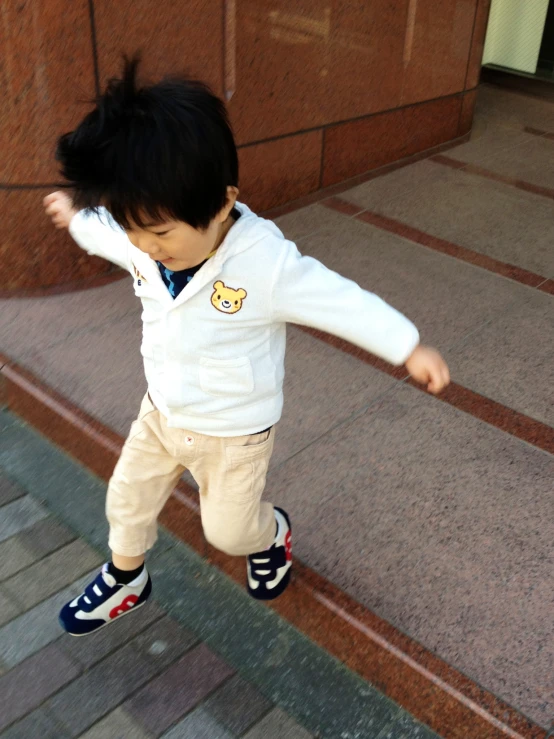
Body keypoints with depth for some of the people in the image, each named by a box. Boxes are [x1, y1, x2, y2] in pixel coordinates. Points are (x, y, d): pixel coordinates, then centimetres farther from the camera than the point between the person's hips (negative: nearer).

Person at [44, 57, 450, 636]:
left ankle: (271, 532, 50)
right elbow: (102, 232, 9)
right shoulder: (145, 244, -15)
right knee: (127, 498, 19)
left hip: (234, 433, -5)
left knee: (228, 530, 13)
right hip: (162, 414, 5)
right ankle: (124, 580, 49)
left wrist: (410, 350, -17)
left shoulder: (267, 265, -34)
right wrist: (76, 215, 29)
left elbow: (346, 302, -23)